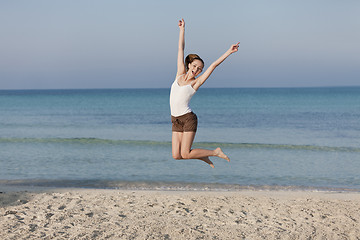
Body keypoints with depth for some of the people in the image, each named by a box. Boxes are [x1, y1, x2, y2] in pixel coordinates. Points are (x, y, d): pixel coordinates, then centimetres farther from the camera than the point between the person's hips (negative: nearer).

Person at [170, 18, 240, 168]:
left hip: (188, 118, -5)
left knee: (185, 154, -9)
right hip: (176, 120, 5)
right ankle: (203, 156, 24)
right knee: (176, 155, 0)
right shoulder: (180, 74, 8)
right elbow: (181, 49, 11)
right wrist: (182, 29, 15)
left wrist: (229, 52, -10)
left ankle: (215, 152, 11)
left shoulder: (196, 82, -2)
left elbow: (214, 65, -7)